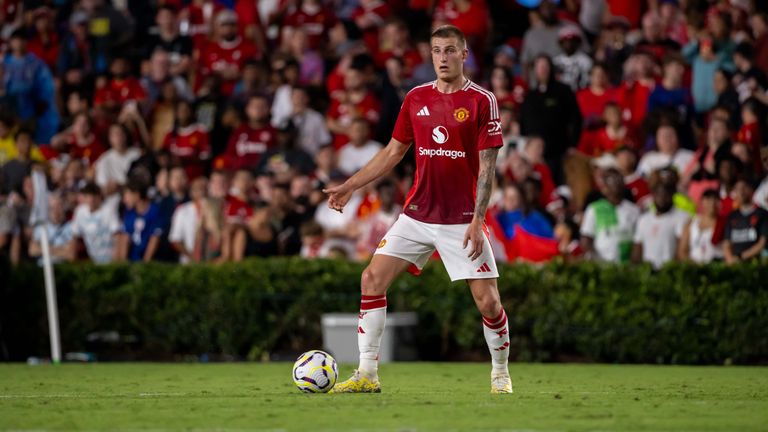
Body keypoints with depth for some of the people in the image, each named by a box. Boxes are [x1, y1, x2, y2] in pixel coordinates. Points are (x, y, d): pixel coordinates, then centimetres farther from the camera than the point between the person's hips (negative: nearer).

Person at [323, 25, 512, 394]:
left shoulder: (481, 101, -6)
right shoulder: (416, 98, 7)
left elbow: (487, 165, -8)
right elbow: (393, 152, 17)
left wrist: (477, 219, -16)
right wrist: (350, 186, 13)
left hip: (461, 221, -4)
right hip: (417, 214, 4)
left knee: (487, 300, -7)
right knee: (373, 278, -5)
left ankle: (500, 374, 16)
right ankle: (367, 374, 0)